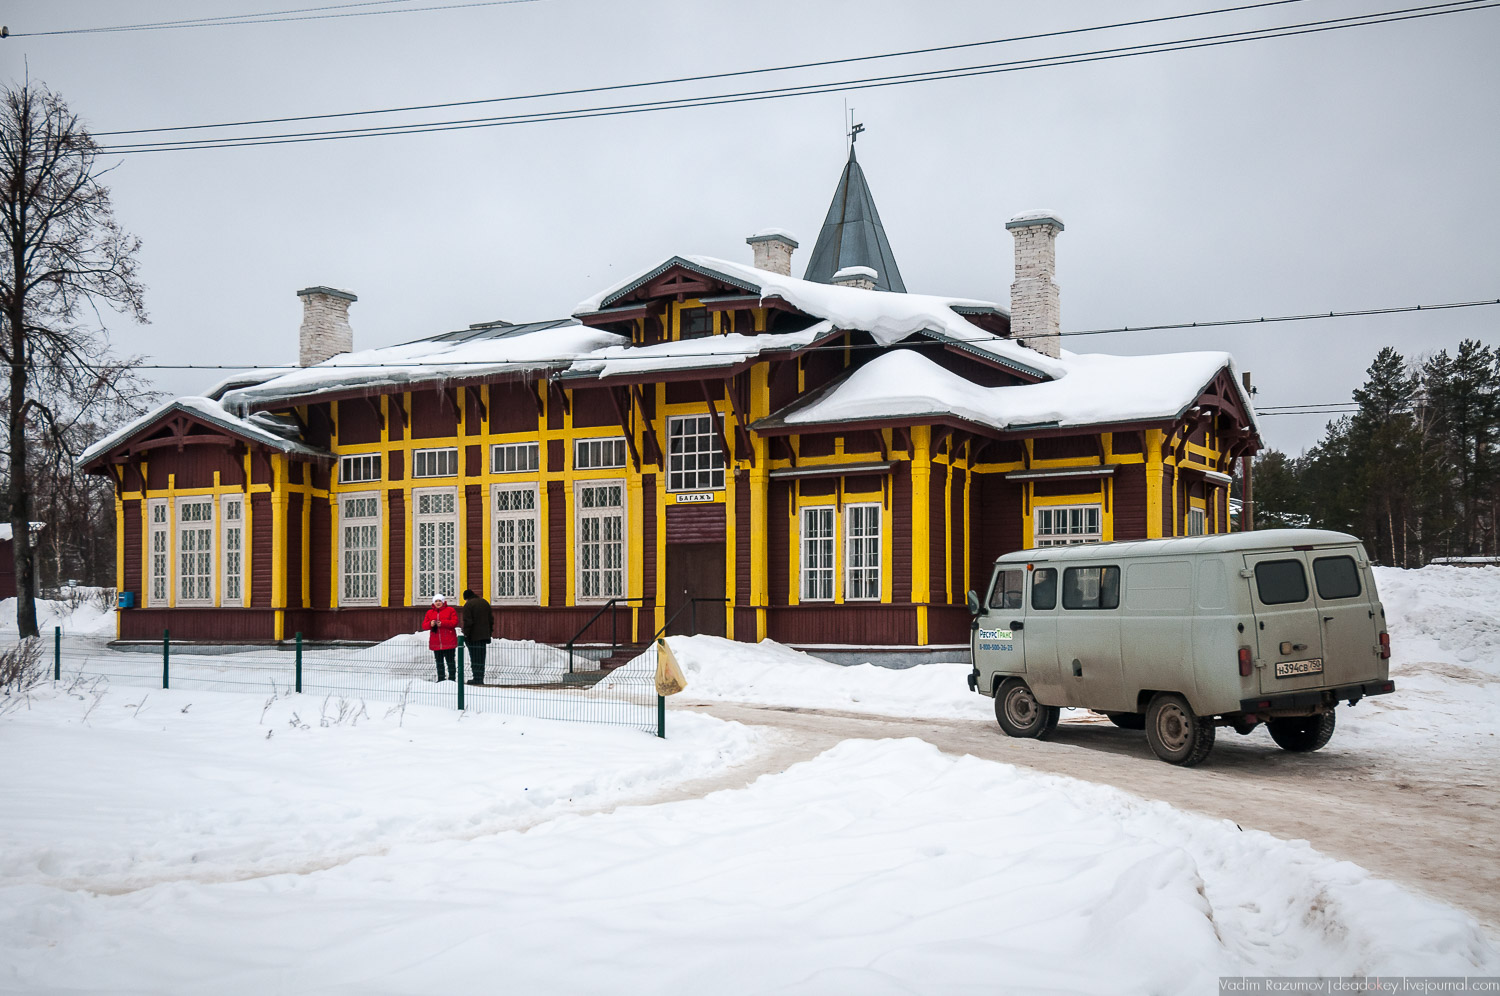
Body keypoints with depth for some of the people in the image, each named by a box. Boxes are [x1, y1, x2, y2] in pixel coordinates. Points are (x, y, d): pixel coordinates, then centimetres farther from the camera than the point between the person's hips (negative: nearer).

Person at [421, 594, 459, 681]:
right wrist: (430, 624, -14)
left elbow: (455, 622, -9)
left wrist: (442, 623, -18)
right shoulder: (430, 612, 13)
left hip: (448, 642, -4)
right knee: (439, 662, 10)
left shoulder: (450, 610, 2)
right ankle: (441, 679, 17)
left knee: (450, 661, -1)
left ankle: (452, 678, 5)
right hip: (436, 642, 4)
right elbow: (424, 625, 8)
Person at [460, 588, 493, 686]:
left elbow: (467, 622, -16)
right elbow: (491, 619, 17)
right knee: (481, 658, 10)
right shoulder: (485, 603, 14)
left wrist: (466, 634, -10)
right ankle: (480, 679, 10)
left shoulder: (468, 605, -10)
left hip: (473, 637, -6)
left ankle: (477, 679, -4)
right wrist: (490, 632, 20)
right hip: (484, 635, 6)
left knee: (475, 658, -2)